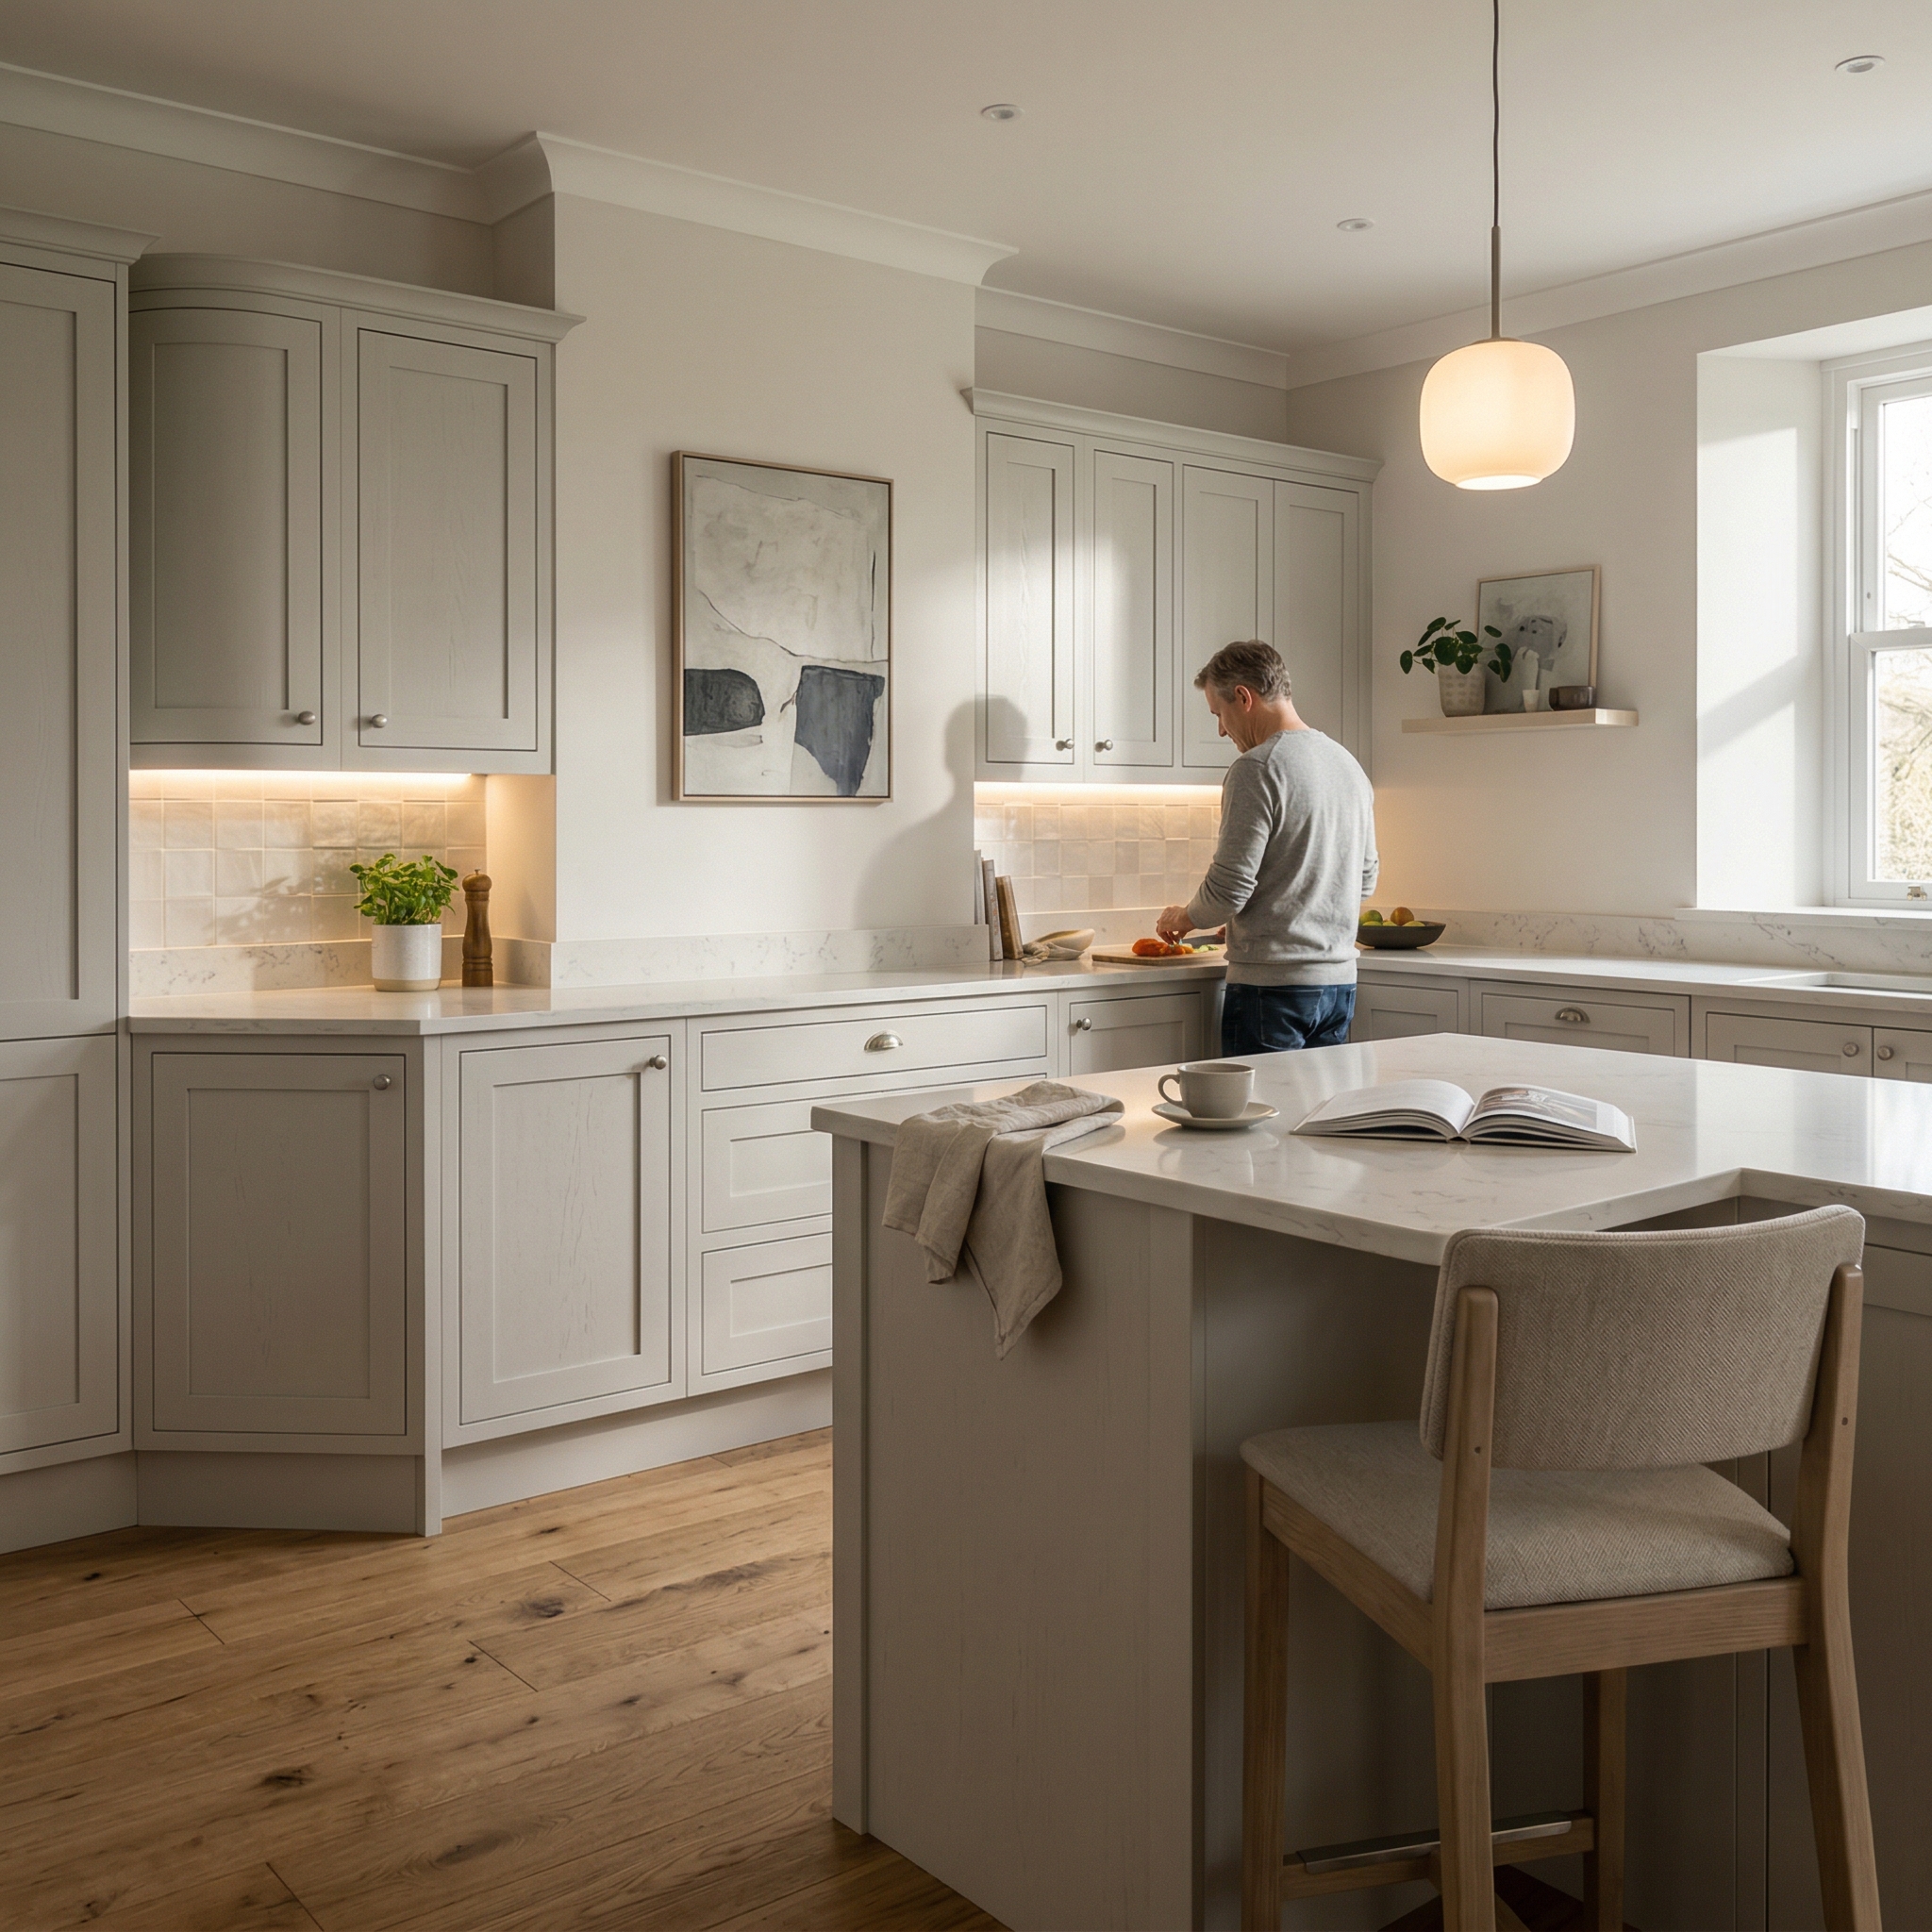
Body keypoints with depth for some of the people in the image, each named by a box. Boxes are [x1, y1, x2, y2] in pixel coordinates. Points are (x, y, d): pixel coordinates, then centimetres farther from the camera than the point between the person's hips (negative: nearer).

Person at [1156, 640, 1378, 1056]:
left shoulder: (1257, 769, -13)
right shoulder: (1350, 766, 14)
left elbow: (1228, 890, -16)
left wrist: (1182, 919, 4)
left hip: (1272, 986, -8)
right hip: (1339, 981, 8)